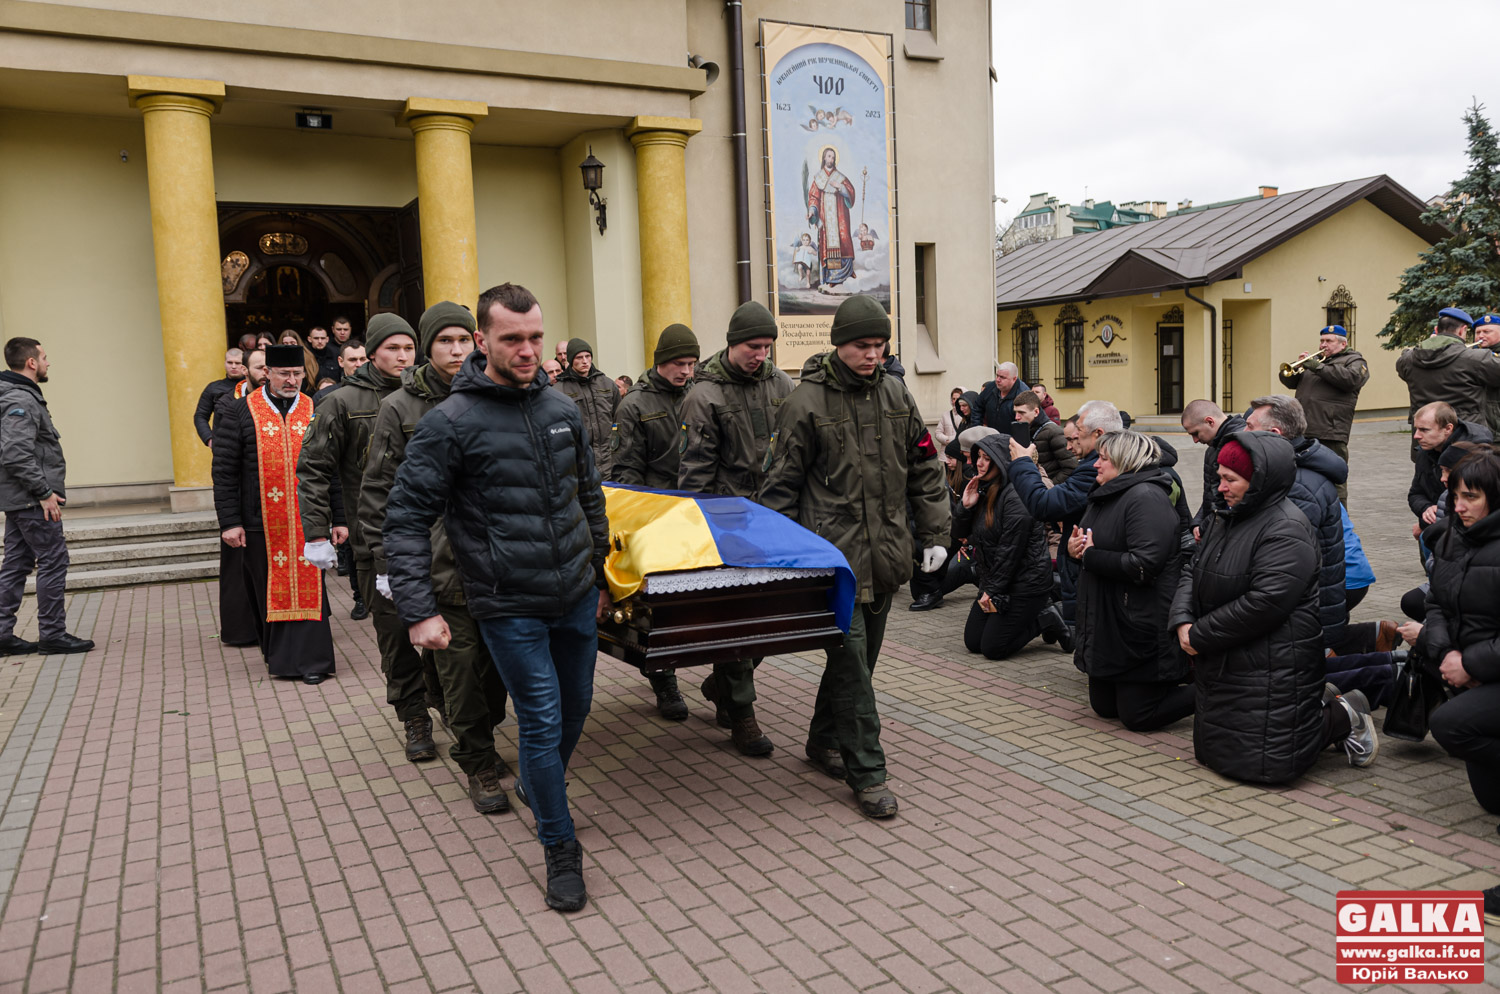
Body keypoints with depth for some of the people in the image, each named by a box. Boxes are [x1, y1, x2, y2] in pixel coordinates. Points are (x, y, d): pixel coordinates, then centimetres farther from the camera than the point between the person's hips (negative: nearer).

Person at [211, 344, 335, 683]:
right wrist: (229, 521, -5)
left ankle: (310, 659, 6)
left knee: (307, 587, -1)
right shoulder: (240, 413, 1)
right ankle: (279, 656, 21)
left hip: (306, 521, 0)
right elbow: (224, 471, 0)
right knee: (270, 589, 9)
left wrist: (338, 518, 4)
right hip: (261, 523, 0)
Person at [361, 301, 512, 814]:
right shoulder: (400, 409, -1)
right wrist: (384, 563, -4)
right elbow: (378, 492, 1)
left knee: (499, 659, 10)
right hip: (441, 564, -3)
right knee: (461, 665, 2)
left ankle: (477, 739, 33)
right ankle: (479, 764, 16)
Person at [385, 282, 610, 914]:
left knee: (575, 708, 18)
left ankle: (537, 787, 48)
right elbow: (406, 518, -11)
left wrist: (600, 575, 20)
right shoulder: (451, 423, -12)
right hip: (509, 607, -5)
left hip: (576, 597, 6)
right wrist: (418, 610, -16)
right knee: (542, 721, -1)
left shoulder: (563, 409, 5)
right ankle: (560, 848, 19)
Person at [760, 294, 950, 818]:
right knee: (851, 660, -6)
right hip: (834, 554, -5)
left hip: (885, 553, 6)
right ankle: (867, 772, 3)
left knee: (861, 655, 14)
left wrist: (935, 534, 11)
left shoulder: (896, 396, 9)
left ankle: (823, 739, 34)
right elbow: (781, 485, -3)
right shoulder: (805, 403, -6)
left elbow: (924, 470, 16)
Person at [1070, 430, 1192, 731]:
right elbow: (1097, 546, 21)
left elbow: (1143, 566, -29)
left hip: (1141, 626, -10)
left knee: (1138, 716, -3)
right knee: (1103, 706, 17)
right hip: (1108, 624, 10)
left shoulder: (1146, 497, -19)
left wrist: (1090, 555, -19)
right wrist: (1075, 547, -3)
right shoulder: (1107, 495, 13)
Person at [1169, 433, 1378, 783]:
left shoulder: (1286, 531, -19)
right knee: (1212, 752, 16)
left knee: (1265, 764, -9)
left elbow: (1263, 604, -26)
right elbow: (1193, 573, 10)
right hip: (1222, 664, 9)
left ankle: (1342, 717, 14)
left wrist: (1200, 636, -18)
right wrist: (1183, 621, -9)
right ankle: (1311, 709, 27)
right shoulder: (1222, 517, 10)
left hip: (1273, 669, -9)